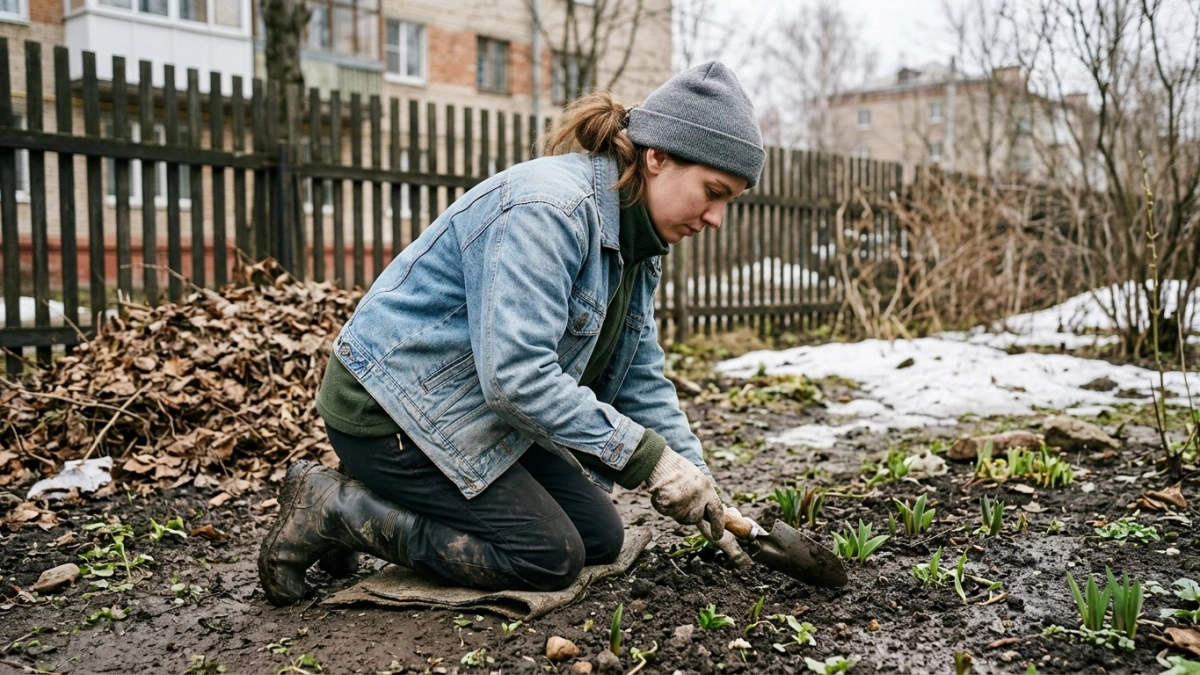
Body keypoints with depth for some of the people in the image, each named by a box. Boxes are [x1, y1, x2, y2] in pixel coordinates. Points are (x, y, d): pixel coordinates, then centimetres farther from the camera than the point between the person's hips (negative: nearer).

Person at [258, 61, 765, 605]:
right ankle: (333, 509, -3)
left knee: (600, 537, 5)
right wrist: (647, 457, -28)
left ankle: (391, 501, 12)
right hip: (393, 408, -10)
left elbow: (640, 382, 8)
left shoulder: (632, 241, 5)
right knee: (550, 557, -12)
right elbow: (516, 375, -34)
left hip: (475, 414, 10)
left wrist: (698, 489, 0)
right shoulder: (549, 208, -27)